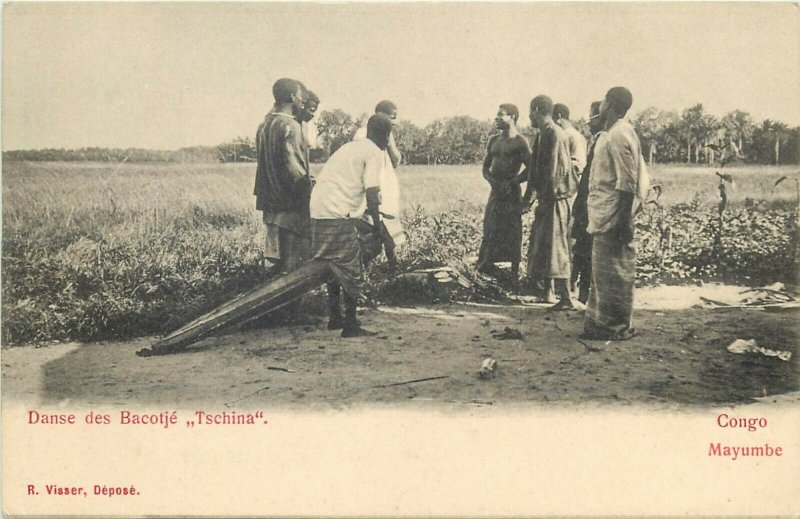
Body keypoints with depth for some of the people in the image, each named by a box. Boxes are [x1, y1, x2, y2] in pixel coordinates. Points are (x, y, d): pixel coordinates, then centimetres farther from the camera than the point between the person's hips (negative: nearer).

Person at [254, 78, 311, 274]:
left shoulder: (264, 125, 11)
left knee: (278, 256, 14)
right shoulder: (290, 126, -15)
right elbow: (293, 167, -22)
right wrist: (310, 191, -13)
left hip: (270, 203, 9)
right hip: (292, 205, -9)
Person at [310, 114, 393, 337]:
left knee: (335, 267, 19)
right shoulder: (375, 152, -2)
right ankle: (350, 325, 5)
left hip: (319, 210, 9)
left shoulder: (350, 147, 24)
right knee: (350, 269, 0)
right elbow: (371, 192, -13)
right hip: (339, 215, -9)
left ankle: (335, 317, 27)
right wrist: (377, 225, -5)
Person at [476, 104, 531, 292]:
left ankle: (514, 278, 0)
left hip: (511, 193, -6)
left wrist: (511, 183, -15)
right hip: (495, 192, 6)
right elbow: (486, 168, 17)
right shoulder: (493, 141, 15)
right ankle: (485, 267, 9)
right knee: (490, 233, 5)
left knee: (512, 237, -4)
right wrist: (493, 181, -2)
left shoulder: (520, 142, -6)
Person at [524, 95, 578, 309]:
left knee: (555, 245, -8)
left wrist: (548, 198, -20)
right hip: (546, 198, 10)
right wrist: (529, 194, 22)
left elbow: (557, 170, -20)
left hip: (554, 199, -10)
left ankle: (566, 297, -5)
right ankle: (547, 291, 27)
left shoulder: (555, 134, -15)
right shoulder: (543, 135, 14)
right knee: (541, 245, 16)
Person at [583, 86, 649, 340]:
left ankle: (615, 327, 7)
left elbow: (627, 183, -20)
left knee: (612, 272, -2)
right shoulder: (613, 133, 14)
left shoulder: (619, 135, -16)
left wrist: (624, 220, -21)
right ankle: (602, 324, 23)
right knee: (605, 271, 14)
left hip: (611, 217, -10)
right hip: (604, 215, 10)